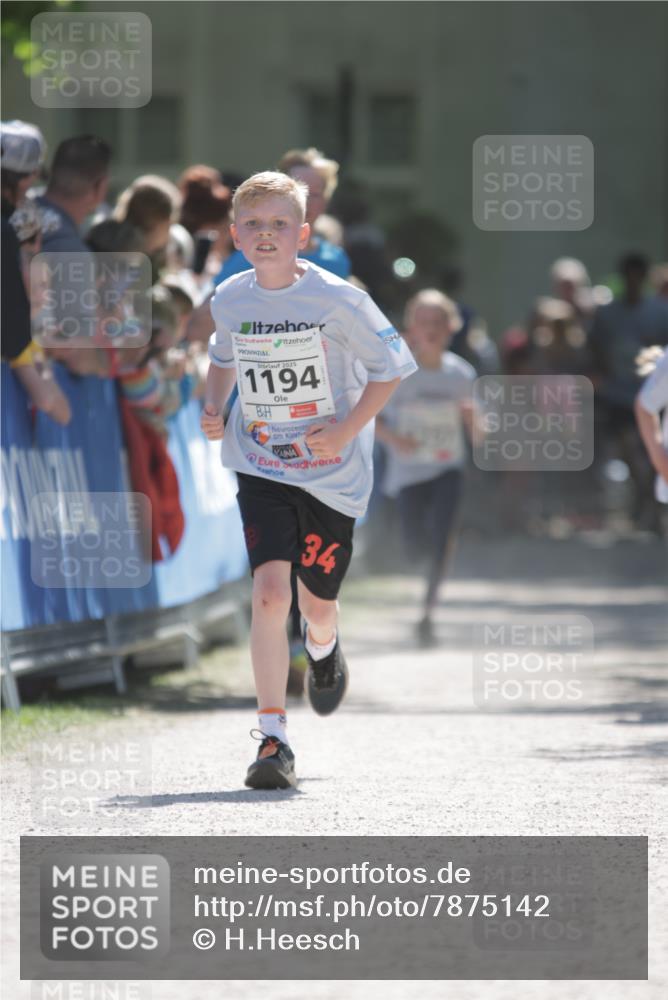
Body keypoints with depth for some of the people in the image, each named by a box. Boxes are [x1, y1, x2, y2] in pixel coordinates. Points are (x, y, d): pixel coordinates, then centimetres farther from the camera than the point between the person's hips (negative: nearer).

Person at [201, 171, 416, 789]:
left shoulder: (336, 299, -14)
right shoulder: (229, 300, -2)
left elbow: (389, 367, -5)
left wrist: (347, 431, -15)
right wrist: (214, 408, 2)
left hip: (331, 472, -1)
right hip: (260, 467, 1)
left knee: (316, 603, 12)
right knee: (270, 592, -18)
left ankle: (323, 649, 52)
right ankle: (273, 740, -15)